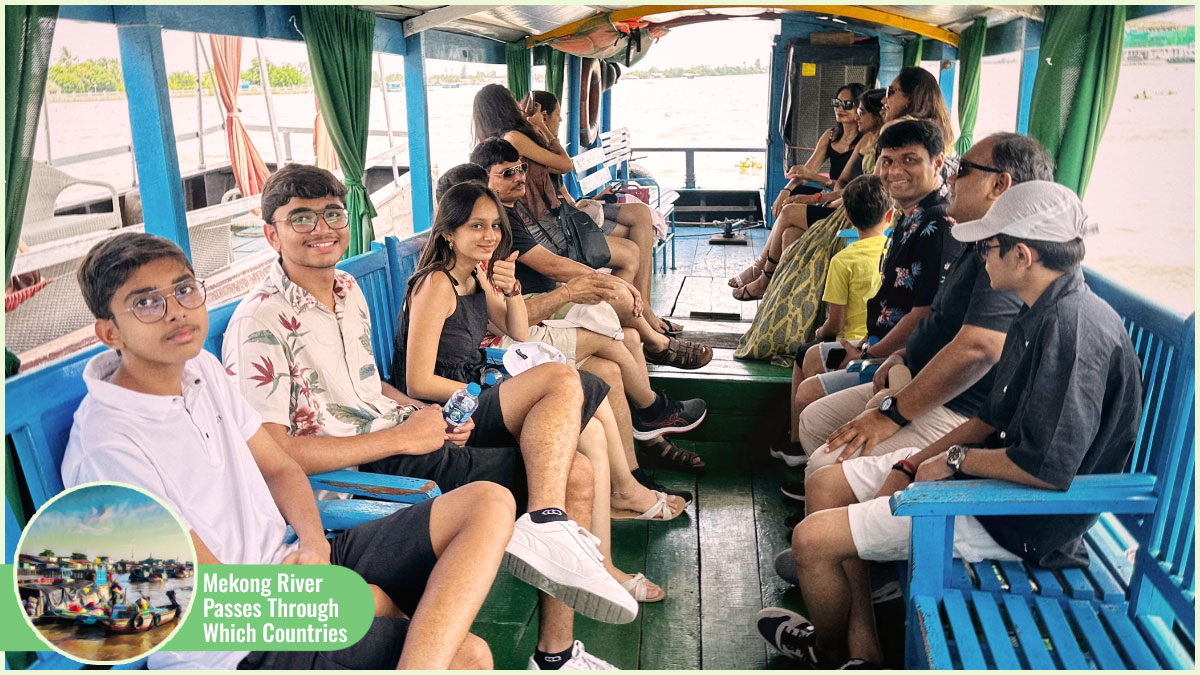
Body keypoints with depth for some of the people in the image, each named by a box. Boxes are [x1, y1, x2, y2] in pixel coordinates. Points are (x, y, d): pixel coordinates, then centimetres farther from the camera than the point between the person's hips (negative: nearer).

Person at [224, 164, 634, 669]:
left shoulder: (348, 289, 13)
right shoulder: (261, 323, -14)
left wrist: (431, 417, 3)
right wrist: (401, 437, -19)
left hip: (404, 433, 9)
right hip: (366, 469, -9)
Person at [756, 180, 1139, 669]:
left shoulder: (1074, 327, -26)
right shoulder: (1043, 315, 7)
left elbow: (1049, 469, -32)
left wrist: (957, 459, -15)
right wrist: (914, 463, 5)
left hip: (1019, 521, -11)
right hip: (984, 472, 11)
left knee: (812, 539, -13)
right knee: (826, 484, 11)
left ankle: (830, 654, 21)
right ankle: (863, 652, 16)